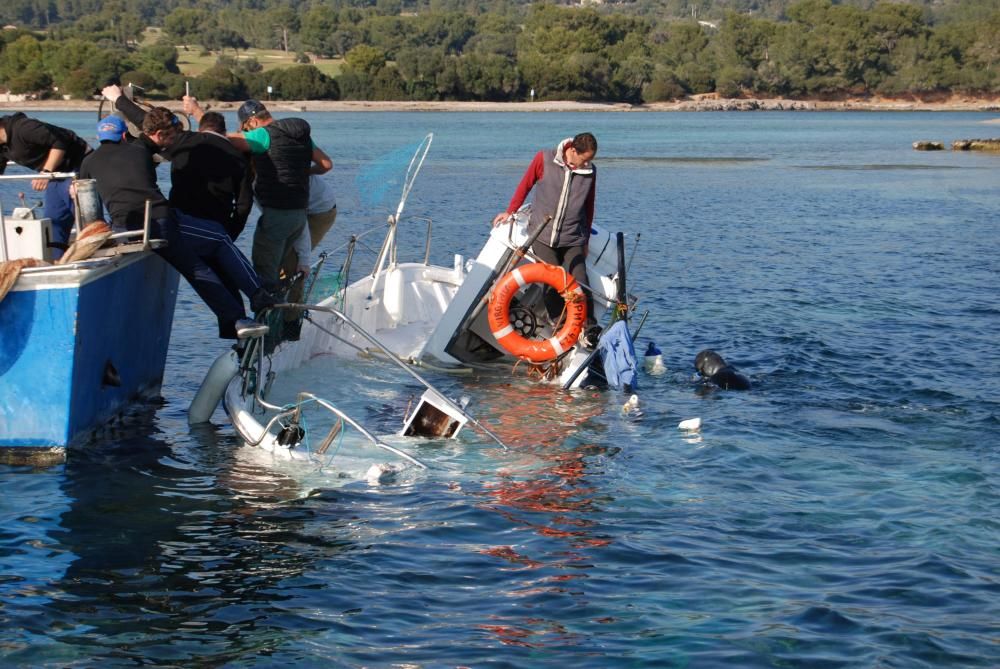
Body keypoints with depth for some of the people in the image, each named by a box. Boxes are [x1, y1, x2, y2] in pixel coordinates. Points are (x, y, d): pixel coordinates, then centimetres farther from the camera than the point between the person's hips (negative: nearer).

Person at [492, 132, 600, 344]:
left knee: (580, 283, -12)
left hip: (572, 240, 1)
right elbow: (526, 185, 9)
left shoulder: (590, 171, 1)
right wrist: (510, 212, 16)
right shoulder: (544, 158, -6)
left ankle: (589, 329, -3)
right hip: (542, 234, -1)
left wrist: (586, 240, 18)